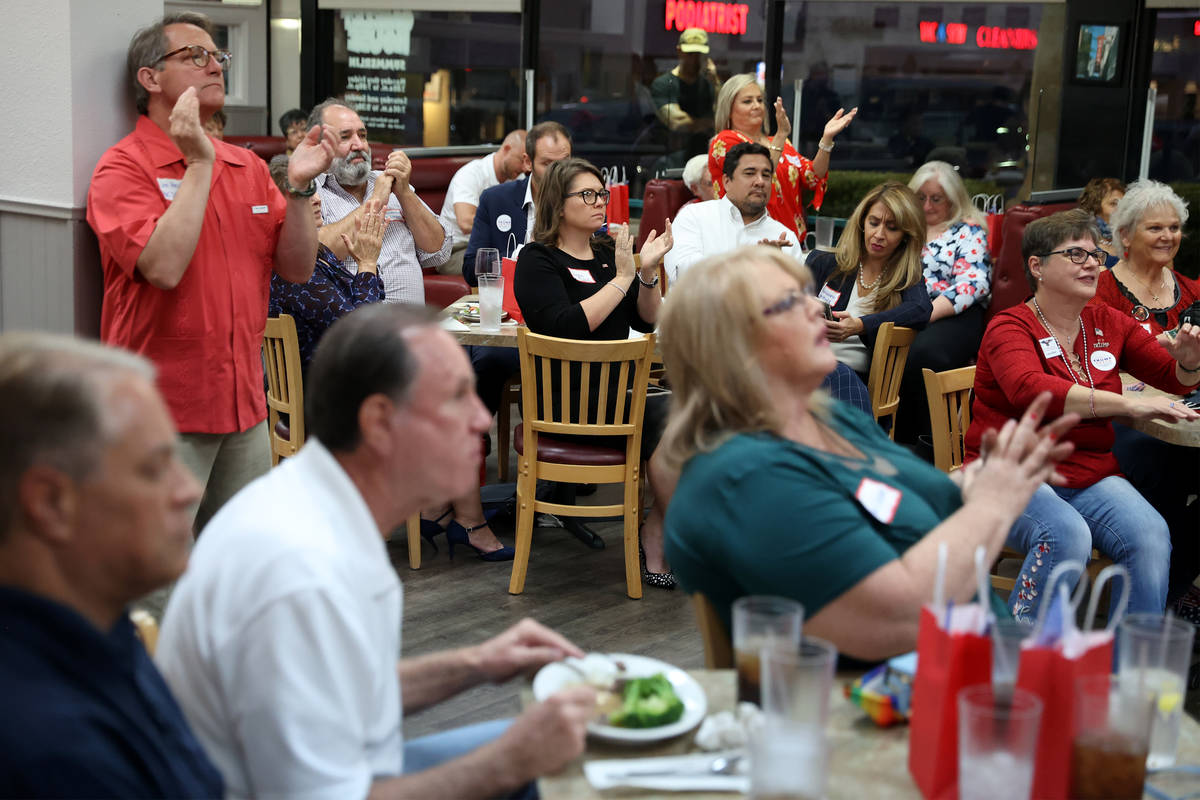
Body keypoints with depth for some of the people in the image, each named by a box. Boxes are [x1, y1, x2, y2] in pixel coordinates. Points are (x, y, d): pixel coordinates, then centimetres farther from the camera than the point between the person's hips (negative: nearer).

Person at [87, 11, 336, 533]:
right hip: (164, 410, -6)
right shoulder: (123, 168, -8)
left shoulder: (247, 166, 11)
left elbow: (297, 268, 7)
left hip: (244, 405, 6)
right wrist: (200, 163, -18)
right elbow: (164, 266, -24)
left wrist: (299, 186, -7)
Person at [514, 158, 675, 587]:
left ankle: (657, 535, -10)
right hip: (566, 402, -7)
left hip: (619, 390, 7)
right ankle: (656, 541, -8)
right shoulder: (538, 261, -1)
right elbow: (566, 326, -18)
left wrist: (647, 271, -1)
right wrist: (622, 278, -15)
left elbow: (648, 321, 15)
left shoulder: (607, 253, 18)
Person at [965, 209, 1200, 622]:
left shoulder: (1109, 324, 13)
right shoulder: (1010, 327, -5)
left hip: (1090, 475, 5)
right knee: (1067, 535, -34)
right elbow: (1030, 390, -26)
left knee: (1151, 535, -24)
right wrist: (1129, 404, -33)